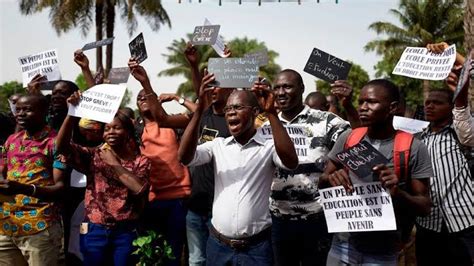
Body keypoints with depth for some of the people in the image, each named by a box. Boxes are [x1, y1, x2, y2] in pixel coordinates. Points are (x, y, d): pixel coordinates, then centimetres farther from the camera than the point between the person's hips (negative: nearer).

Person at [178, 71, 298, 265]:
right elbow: (185, 157, -12)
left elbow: (291, 161, -25)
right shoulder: (217, 145, 4)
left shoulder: (268, 147, -5)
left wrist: (271, 112, -28)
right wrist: (200, 110, -21)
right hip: (217, 244, 3)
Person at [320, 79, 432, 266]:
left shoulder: (413, 148, -9)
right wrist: (331, 179, -15)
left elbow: (424, 207, -6)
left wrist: (399, 193, -25)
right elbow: (322, 183, 7)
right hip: (342, 245, 3)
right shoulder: (347, 139, 0)